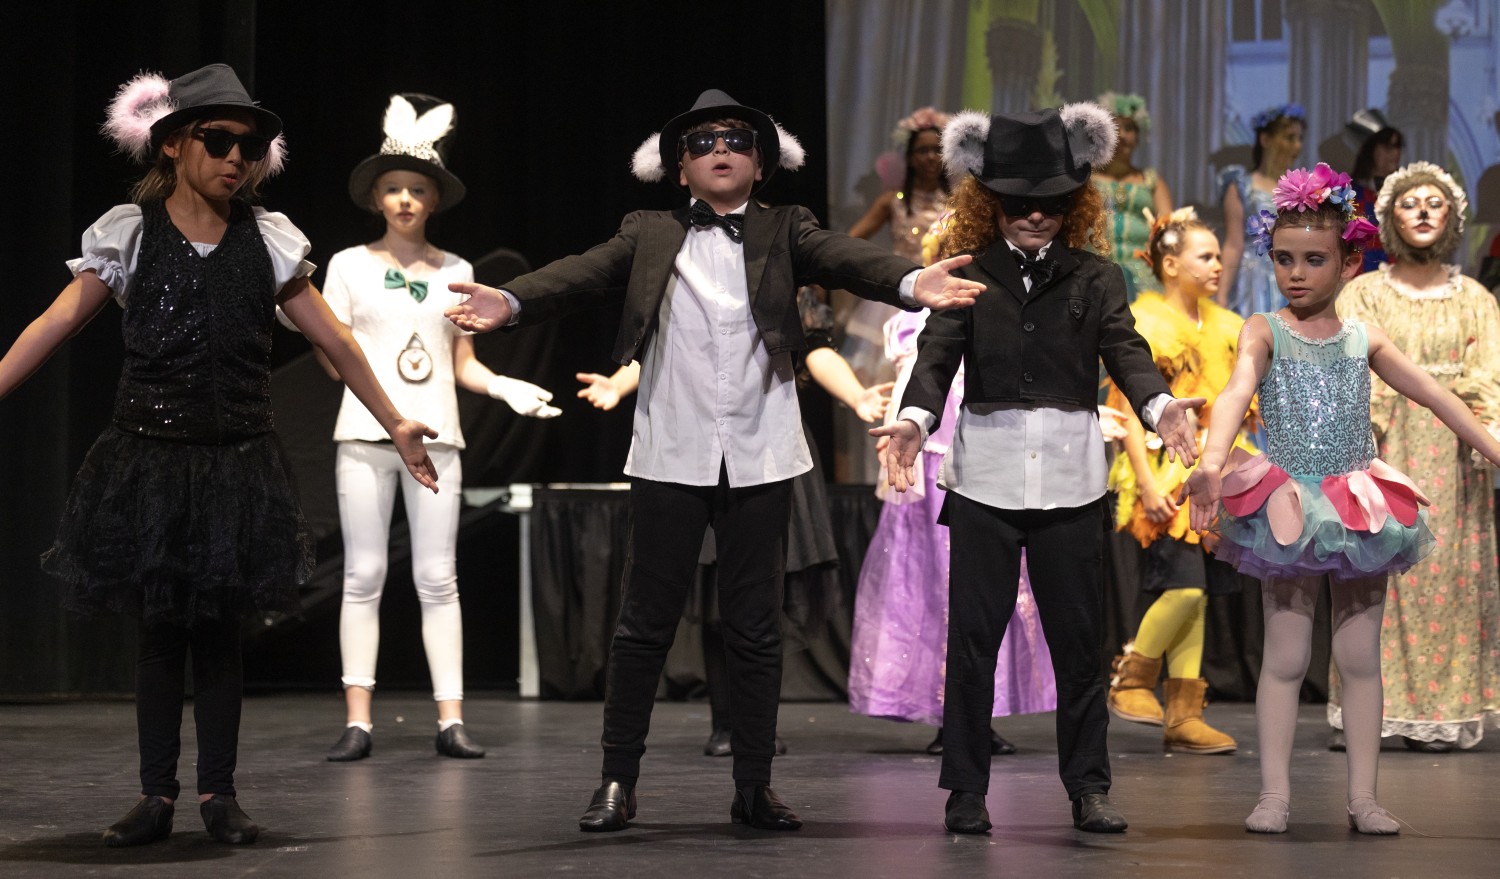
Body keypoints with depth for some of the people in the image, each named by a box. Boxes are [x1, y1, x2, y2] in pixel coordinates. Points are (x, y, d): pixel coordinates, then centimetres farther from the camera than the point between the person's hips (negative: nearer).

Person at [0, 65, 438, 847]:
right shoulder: (127, 234, -1)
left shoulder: (268, 240, 3)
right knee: (159, 630, 4)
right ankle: (157, 796, 11)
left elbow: (334, 341, 8)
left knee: (217, 634, 6)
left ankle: (219, 794, 14)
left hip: (236, 461, 1)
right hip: (148, 458, -1)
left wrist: (396, 425, 10)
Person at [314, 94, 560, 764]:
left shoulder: (456, 272, 12)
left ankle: (450, 720, -2)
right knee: (364, 575, -3)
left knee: (438, 578, -2)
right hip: (366, 434, -1)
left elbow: (462, 363, 13)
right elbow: (334, 358, 5)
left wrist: (503, 387, -3)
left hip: (435, 438, 2)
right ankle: (357, 722, -1)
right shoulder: (350, 266, 6)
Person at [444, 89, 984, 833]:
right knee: (646, 622, 3)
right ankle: (618, 781, 12)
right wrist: (508, 302, -26)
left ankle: (754, 787, 15)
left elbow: (846, 260, -11)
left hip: (758, 457, 1)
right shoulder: (649, 235, 7)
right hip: (672, 457, 0)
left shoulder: (782, 233, 6)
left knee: (755, 626, 7)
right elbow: (582, 274, -7)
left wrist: (914, 282, -32)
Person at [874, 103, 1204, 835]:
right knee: (973, 635, 2)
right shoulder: (969, 278, 3)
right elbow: (937, 355, -9)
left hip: (1070, 479, 1)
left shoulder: (1095, 279, 6)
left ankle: (1088, 786, 16)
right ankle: (966, 788, 12)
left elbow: (1125, 350, -7)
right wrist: (913, 419, -29)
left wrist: (1160, 406, -28)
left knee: (1077, 636, 6)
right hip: (986, 477, -1)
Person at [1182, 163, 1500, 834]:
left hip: (1359, 509, 3)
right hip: (1287, 512, -3)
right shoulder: (1264, 333, -4)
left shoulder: (1364, 340, 7)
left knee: (1360, 658, 4)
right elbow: (1235, 394, -21)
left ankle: (1363, 797, 9)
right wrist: (1211, 464, -39)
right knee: (1285, 657, -1)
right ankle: (1275, 794, 4)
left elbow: (1435, 397, 11)